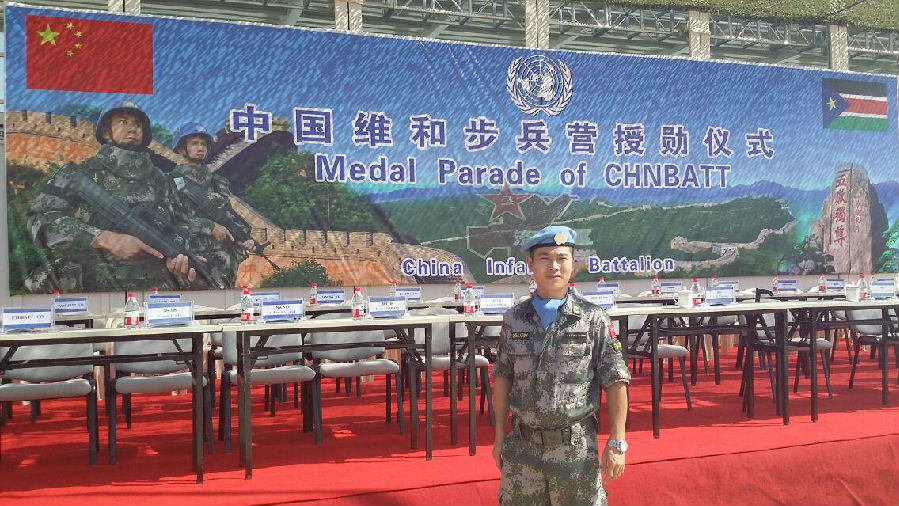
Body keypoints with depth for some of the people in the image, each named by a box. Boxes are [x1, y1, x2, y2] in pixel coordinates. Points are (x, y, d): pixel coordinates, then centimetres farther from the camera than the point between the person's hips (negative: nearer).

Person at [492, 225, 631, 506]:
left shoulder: (593, 319, -6)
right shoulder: (514, 319, 3)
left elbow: (616, 382, -5)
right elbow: (502, 377, 9)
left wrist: (617, 442, -8)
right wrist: (500, 435, 9)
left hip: (576, 448, -2)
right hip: (523, 447, 3)